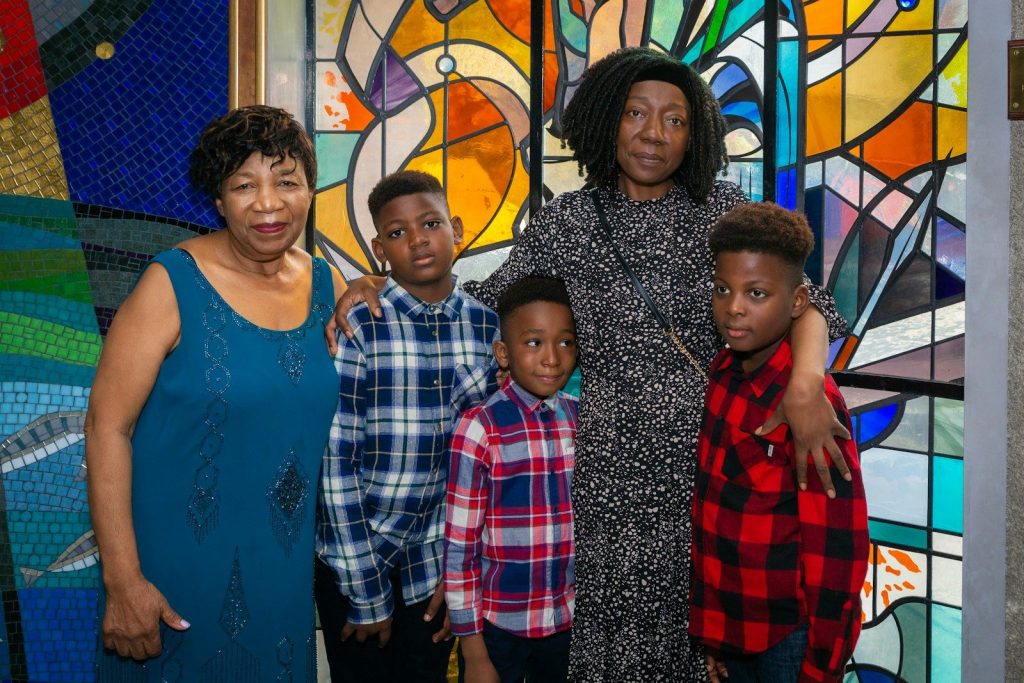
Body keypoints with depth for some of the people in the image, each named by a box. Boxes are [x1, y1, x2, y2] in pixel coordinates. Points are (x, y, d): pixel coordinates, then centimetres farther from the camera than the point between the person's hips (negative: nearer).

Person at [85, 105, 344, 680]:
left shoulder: (329, 287, 1)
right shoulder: (174, 284, -13)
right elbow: (107, 426, -14)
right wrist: (123, 580, -17)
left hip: (286, 570, 4)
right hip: (178, 570, -4)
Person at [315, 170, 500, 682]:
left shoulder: (489, 329, -2)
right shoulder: (355, 328, -14)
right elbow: (335, 463, -13)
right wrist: (367, 592, -11)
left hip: (436, 565, 3)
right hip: (353, 559, -3)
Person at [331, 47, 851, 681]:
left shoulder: (723, 208, 2)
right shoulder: (567, 221, 3)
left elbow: (805, 299, -3)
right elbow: (488, 306, 9)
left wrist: (805, 382, -23)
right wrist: (382, 290, -5)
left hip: (716, 463, 0)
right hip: (615, 475, 0)